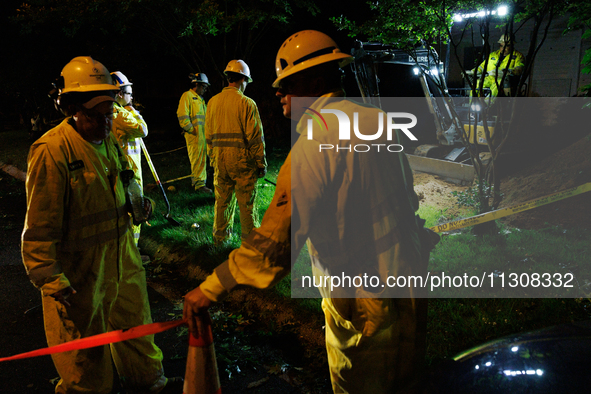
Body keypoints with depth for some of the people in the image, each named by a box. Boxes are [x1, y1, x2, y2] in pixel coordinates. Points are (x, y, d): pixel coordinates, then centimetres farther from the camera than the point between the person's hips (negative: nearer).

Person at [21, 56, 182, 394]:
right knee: (85, 341, 11)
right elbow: (40, 225, -21)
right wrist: (52, 280, -20)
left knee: (135, 320, 23)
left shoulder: (108, 140, 4)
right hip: (80, 267, -8)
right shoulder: (52, 151, -23)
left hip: (122, 255, 8)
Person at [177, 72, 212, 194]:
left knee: (202, 158, 13)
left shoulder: (200, 99, 22)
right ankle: (199, 184, -6)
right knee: (197, 159, -8)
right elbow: (182, 115, -14)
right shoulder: (187, 96, -6)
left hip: (203, 134, 9)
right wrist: (191, 130, -16)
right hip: (194, 134, -9)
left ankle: (196, 180, 24)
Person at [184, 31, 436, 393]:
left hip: (364, 301, -7)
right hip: (411, 278, 7)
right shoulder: (378, 119, 1)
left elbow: (277, 240, -29)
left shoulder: (315, 142, -23)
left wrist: (211, 289, -22)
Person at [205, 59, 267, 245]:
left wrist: (212, 158, 22)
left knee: (222, 198, 17)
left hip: (219, 159, 6)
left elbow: (208, 135, 13)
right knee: (246, 201, 4)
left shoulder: (213, 101, 7)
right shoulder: (246, 103, -11)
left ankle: (220, 235, 28)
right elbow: (255, 137, -12)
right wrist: (261, 164, -5)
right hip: (242, 159, -5)